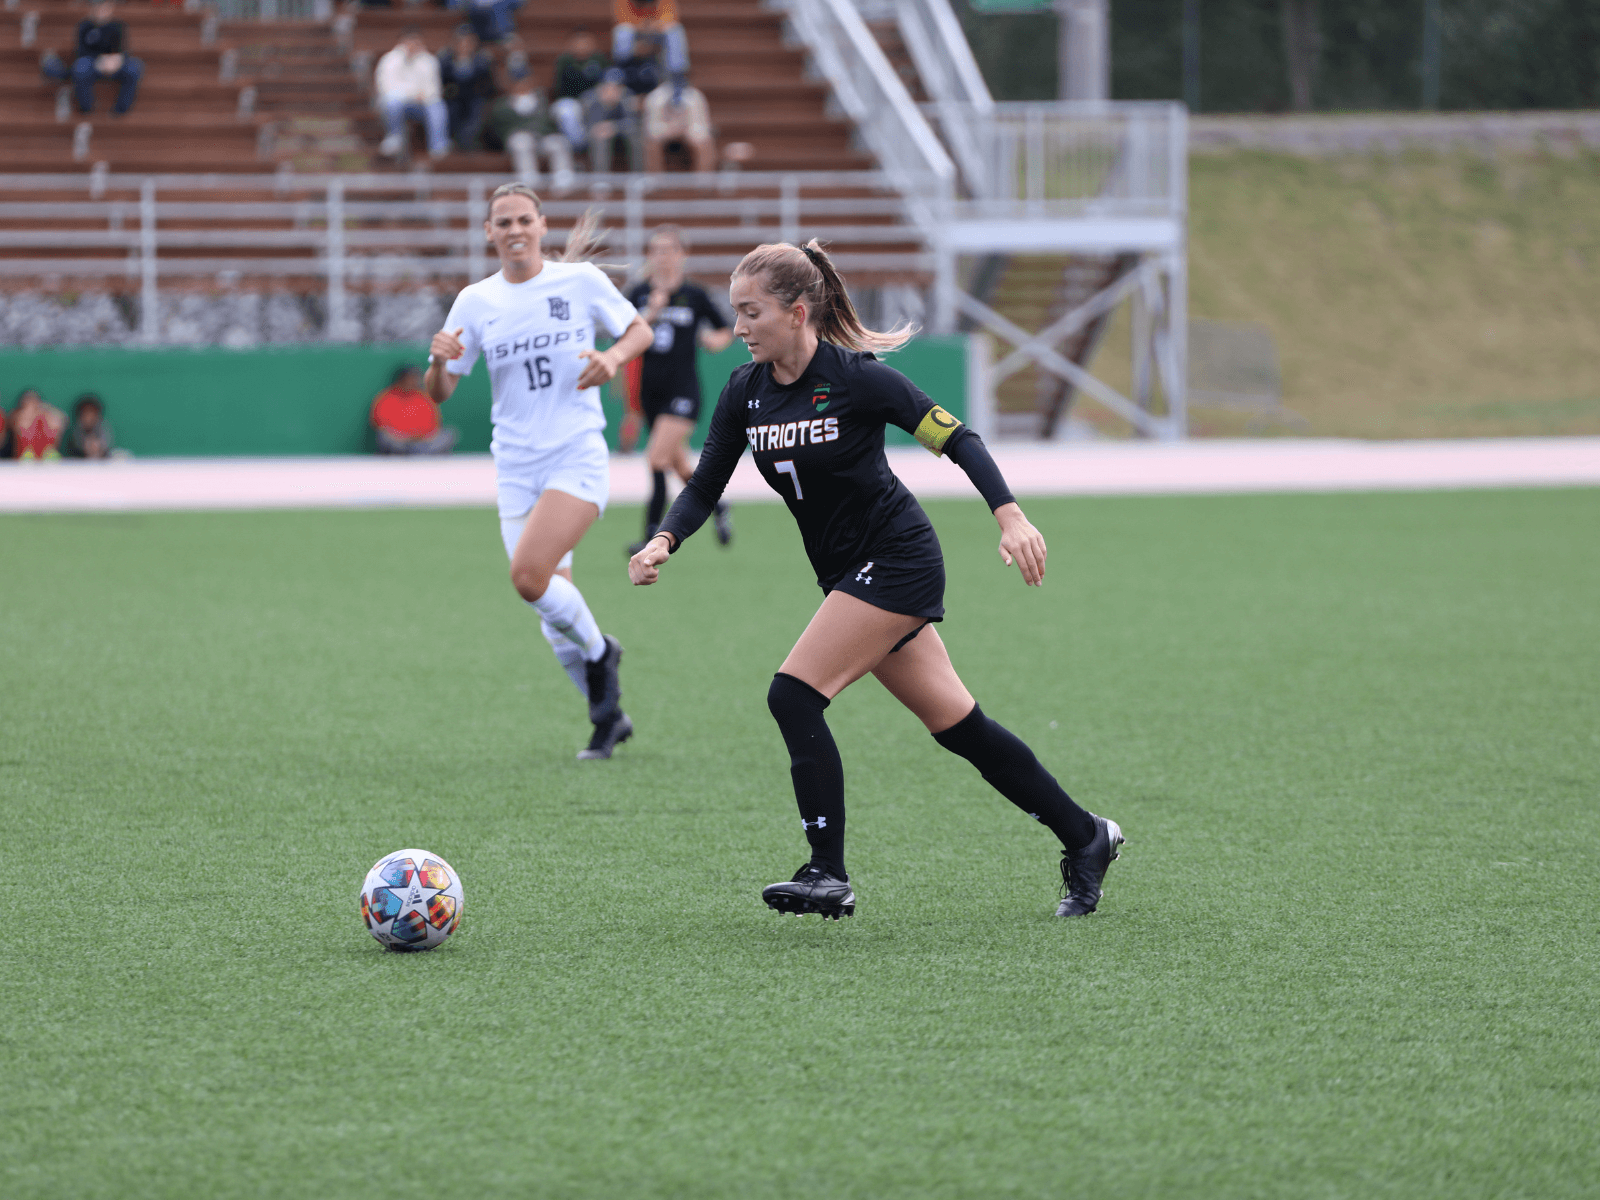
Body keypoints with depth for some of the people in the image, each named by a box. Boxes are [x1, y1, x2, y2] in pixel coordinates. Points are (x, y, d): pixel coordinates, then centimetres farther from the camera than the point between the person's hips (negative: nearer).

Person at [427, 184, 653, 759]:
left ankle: (597, 651, 4)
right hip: (516, 469, 4)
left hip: (579, 458, -4)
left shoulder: (581, 280, -2)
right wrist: (439, 360, -18)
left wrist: (612, 357, -12)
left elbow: (640, 330, 11)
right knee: (553, 609, 4)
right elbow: (438, 393, 5)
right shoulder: (475, 302, 4)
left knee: (529, 575, -24)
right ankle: (607, 715, 23)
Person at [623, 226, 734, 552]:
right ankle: (716, 502, 42)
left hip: (683, 389, -4)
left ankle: (653, 535, -16)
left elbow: (725, 331, 12)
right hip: (650, 388, 4)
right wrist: (650, 315, -21)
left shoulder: (694, 295, -1)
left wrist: (715, 340, -9)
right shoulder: (639, 294, 2)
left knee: (657, 457, -18)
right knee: (680, 466, 13)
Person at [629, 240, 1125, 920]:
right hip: (849, 575, 7)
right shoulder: (746, 392, 1)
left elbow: (955, 438, -16)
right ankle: (1084, 837, 22)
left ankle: (829, 876, -14)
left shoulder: (854, 377, -18)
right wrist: (663, 542, -13)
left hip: (896, 561, -7)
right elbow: (705, 486, 6)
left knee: (794, 696, -18)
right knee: (953, 723, 11)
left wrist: (1009, 517, -28)